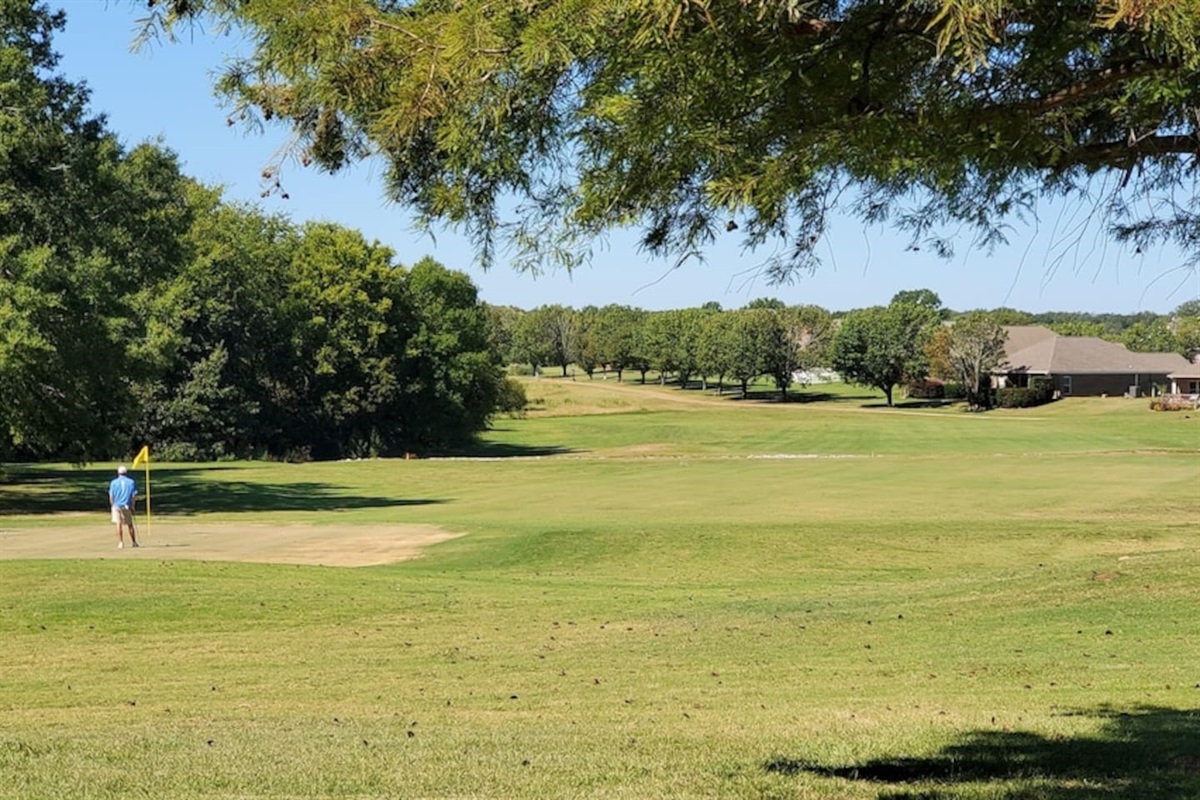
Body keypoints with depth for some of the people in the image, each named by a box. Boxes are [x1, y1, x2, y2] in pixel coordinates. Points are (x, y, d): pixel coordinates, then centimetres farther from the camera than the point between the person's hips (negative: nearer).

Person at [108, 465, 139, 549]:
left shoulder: (114, 482, 1)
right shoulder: (131, 482, 2)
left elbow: (111, 496, -1)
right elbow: (134, 495, -1)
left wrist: (112, 505, 11)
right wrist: (132, 507, 8)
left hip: (116, 505, -1)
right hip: (127, 506, 1)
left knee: (118, 524, -2)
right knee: (130, 524, 11)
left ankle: (120, 542, -6)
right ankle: (133, 542, 15)